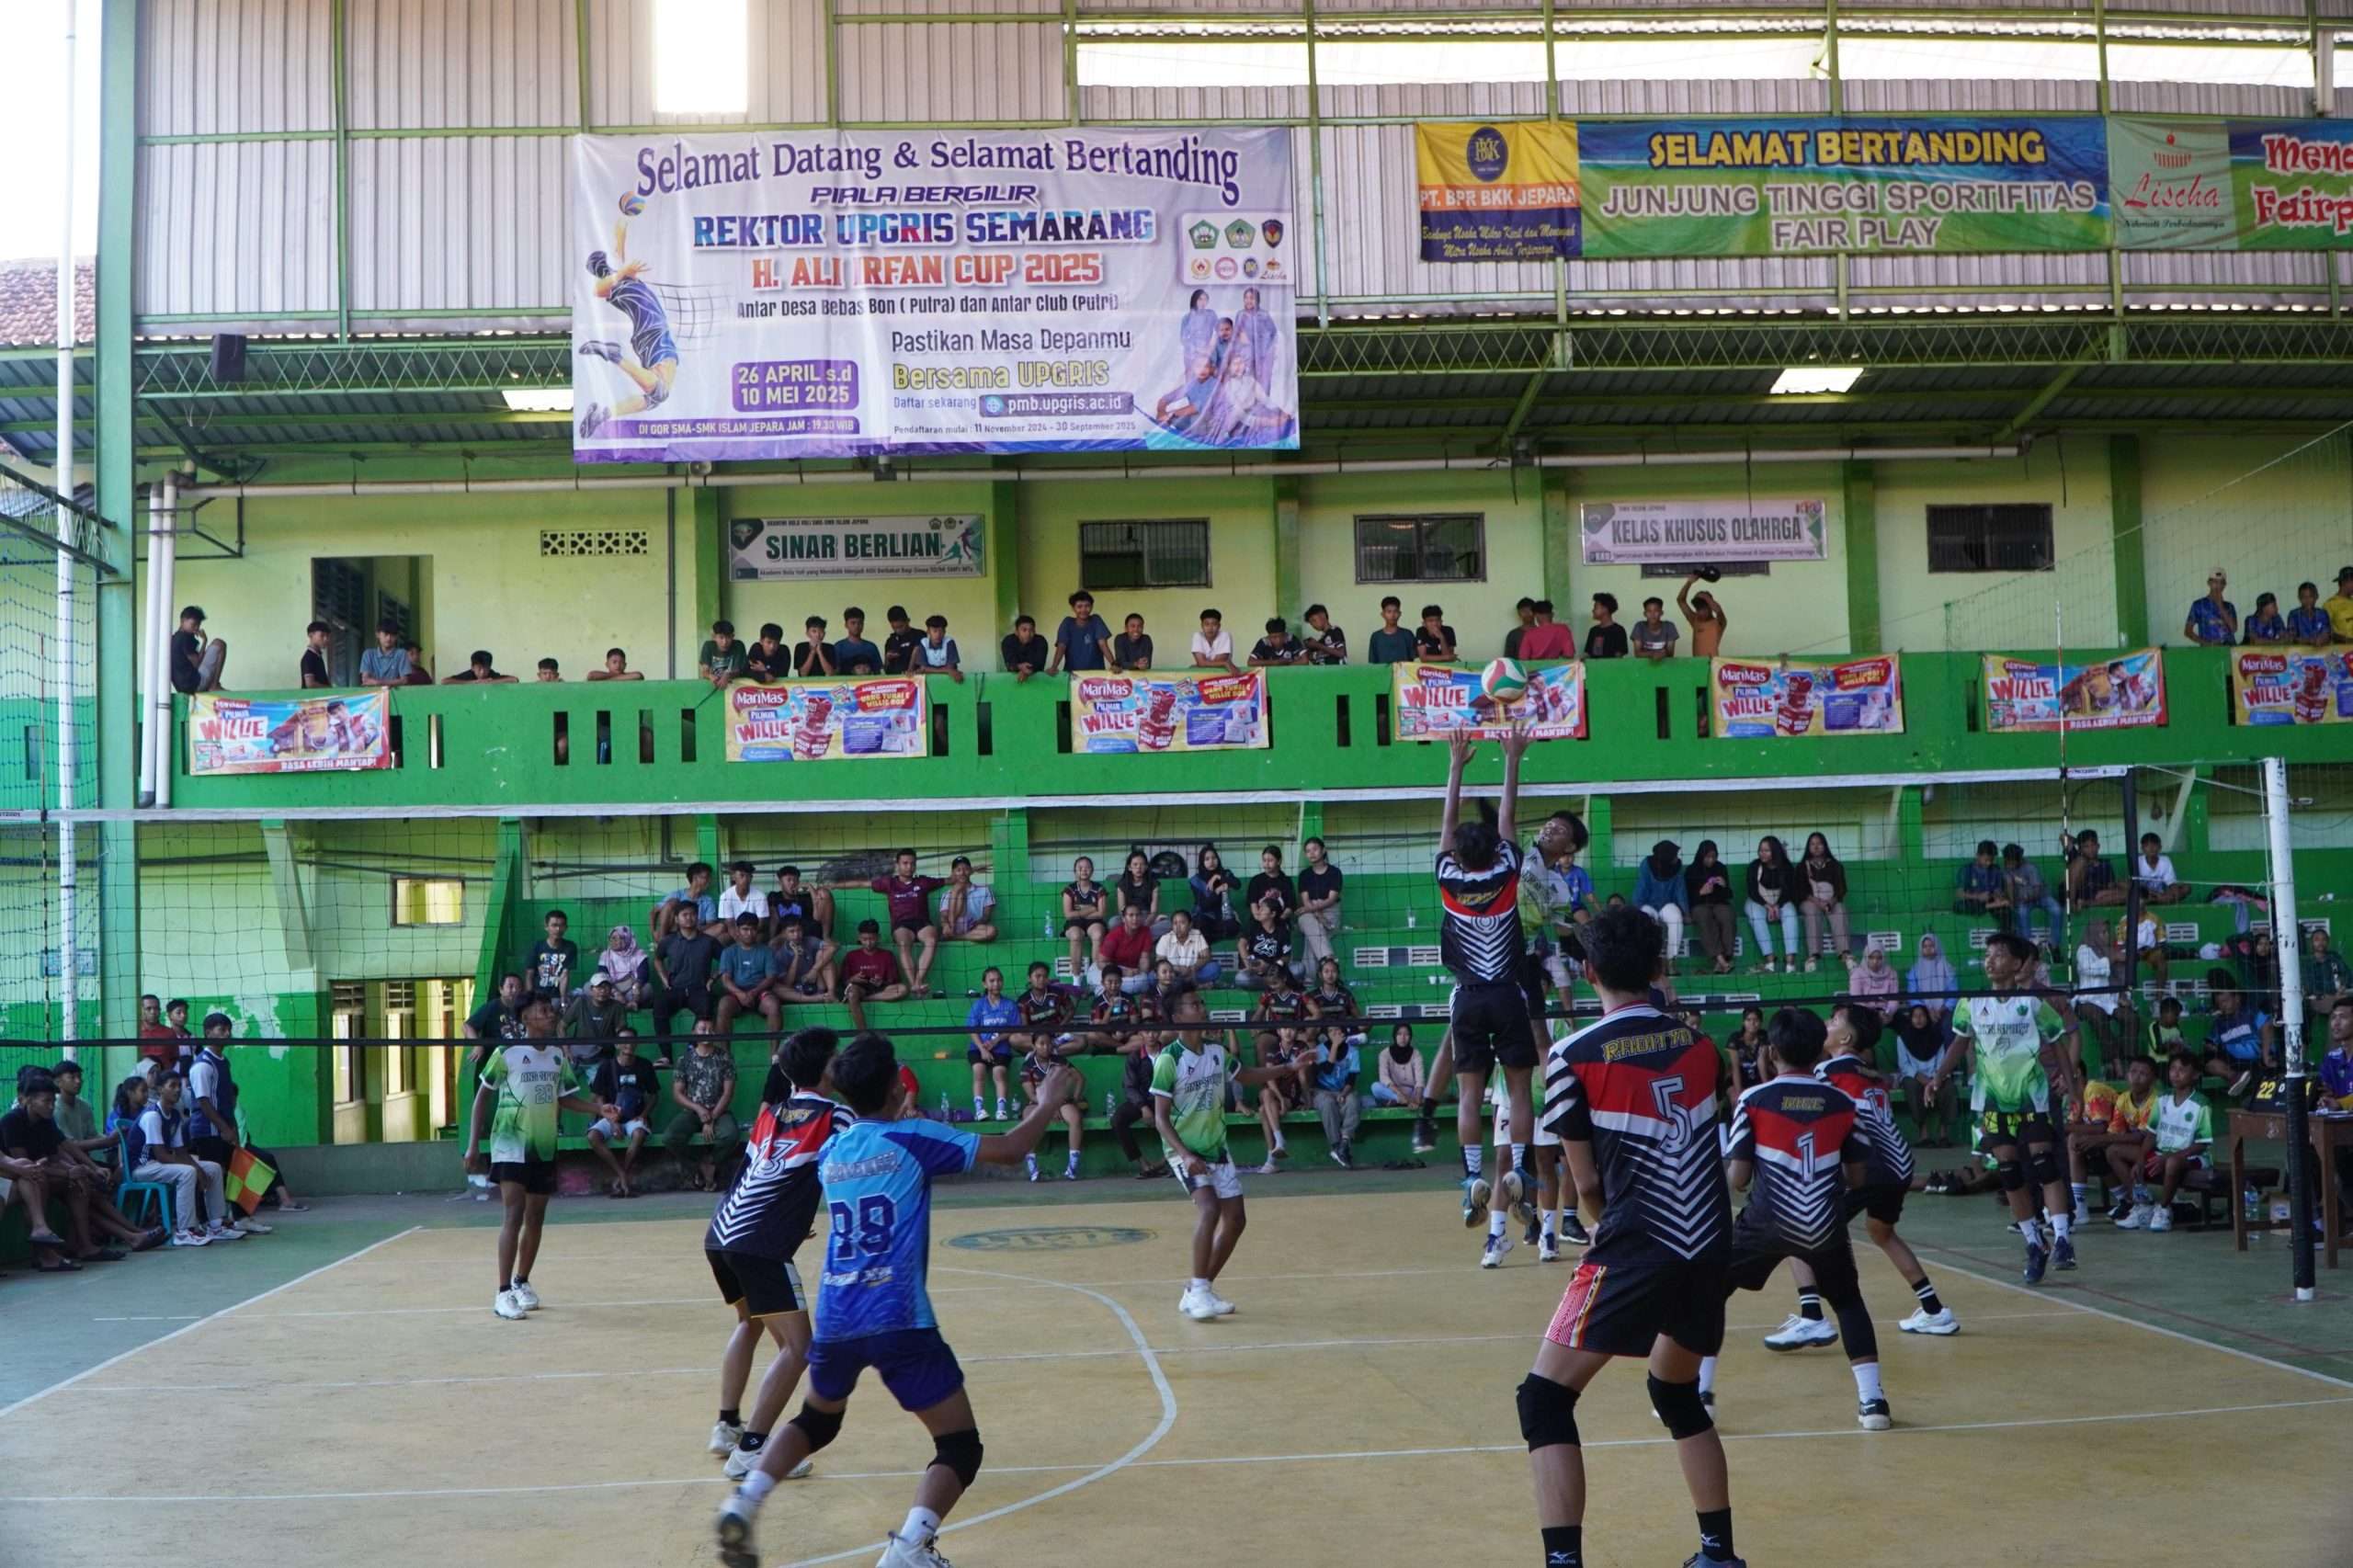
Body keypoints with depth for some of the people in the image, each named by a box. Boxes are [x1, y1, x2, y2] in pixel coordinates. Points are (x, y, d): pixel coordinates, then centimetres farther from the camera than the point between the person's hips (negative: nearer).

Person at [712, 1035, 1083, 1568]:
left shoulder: (830, 1152, 13)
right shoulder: (913, 1138, -3)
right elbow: (1009, 1149, -2)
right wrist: (1049, 1103, 14)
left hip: (835, 1320, 6)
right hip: (898, 1322, -6)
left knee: (816, 1420, 31)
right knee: (960, 1445, 3)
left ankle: (744, 1502, 11)